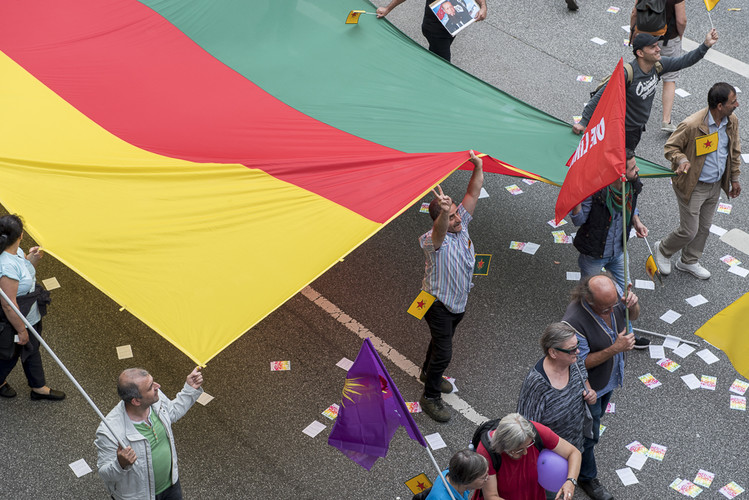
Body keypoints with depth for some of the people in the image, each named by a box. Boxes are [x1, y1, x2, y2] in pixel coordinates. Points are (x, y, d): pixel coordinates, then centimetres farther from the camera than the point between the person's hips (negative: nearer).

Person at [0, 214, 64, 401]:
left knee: (32, 350, 25)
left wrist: (32, 259, -7)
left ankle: (39, 387, 44)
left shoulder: (17, 252, -8)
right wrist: (21, 331, -22)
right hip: (15, 322, -9)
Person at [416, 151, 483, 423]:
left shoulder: (461, 224, -9)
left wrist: (478, 167, -30)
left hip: (458, 301, 8)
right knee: (443, 351, -5)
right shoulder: (433, 239, -31)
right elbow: (440, 230, -56)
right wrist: (443, 213, -78)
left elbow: (473, 193, -14)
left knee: (442, 339, 28)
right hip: (438, 303, -8)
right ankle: (430, 398, 12)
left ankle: (428, 373, 53)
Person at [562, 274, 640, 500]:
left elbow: (632, 316, -2)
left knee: (597, 415, 33)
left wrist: (633, 305, -26)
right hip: (589, 386, -7)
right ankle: (587, 477, 40)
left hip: (611, 377, 7)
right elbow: (582, 363, -29)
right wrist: (615, 349, -38)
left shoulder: (612, 294, -22)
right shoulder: (574, 322, -41)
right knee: (588, 434, 15)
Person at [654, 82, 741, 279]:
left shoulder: (732, 122, -6)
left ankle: (689, 261, 41)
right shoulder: (691, 125, -27)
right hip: (692, 187, -7)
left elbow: (734, 150, 11)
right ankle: (662, 250, 31)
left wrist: (734, 178, 15)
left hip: (715, 186, 7)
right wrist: (681, 160, -34)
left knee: (704, 227, 19)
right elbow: (670, 147, -13)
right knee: (689, 231, 2)